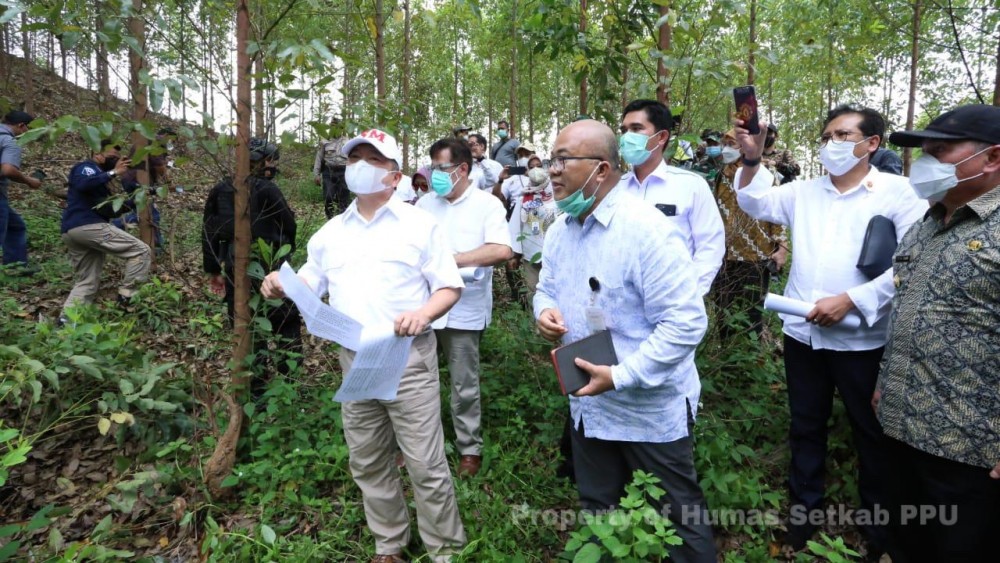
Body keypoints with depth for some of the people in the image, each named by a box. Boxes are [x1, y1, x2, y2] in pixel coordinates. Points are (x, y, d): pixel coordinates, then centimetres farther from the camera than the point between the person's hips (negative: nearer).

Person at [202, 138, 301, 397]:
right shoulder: (267, 190, -10)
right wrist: (285, 250, 16)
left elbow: (209, 232, 9)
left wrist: (213, 270, 16)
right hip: (269, 271, -5)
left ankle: (255, 388, 19)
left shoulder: (220, 191, 7)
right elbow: (289, 226, -6)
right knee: (287, 324, 9)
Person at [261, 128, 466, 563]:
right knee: (369, 465, 15)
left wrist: (424, 314, -21)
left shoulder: (418, 223, -1)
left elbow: (450, 287, -1)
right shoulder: (330, 232, 12)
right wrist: (281, 286, -5)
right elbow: (310, 284, 17)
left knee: (426, 466, 0)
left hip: (408, 359, -4)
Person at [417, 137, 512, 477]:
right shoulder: (425, 204, 9)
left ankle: (470, 448, 26)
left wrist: (451, 260, -22)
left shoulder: (487, 204, -6)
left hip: (463, 311, -4)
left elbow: (502, 251, -21)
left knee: (464, 385, 9)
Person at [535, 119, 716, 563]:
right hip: (589, 405, 7)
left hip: (651, 408, -7)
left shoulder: (647, 230, -24)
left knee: (677, 517, 14)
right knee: (596, 510, 25)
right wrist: (545, 310, -9)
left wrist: (621, 376, -29)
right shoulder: (558, 231, 3)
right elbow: (547, 288, 15)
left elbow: (685, 321, -26)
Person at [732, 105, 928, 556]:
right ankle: (804, 511, 33)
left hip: (861, 338, -4)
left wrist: (851, 300, -20)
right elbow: (755, 203, 7)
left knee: (871, 432, 14)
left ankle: (879, 524, 35)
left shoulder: (897, 193, -6)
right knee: (806, 427, 16)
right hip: (802, 333, 4)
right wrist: (752, 159, -9)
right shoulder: (805, 192, 10)